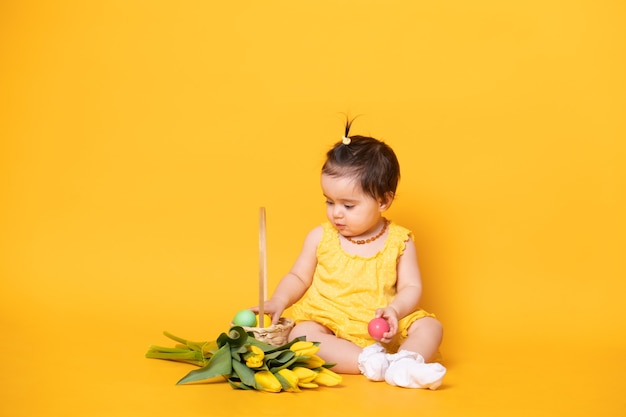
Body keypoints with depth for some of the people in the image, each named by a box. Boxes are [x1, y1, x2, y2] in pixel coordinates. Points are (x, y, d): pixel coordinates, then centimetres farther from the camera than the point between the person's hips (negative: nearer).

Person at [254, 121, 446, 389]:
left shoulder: (399, 241, -1)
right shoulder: (320, 238, 3)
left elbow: (411, 287, 0)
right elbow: (298, 277, 12)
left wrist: (395, 309, -21)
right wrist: (279, 300, -8)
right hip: (329, 329, 0)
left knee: (430, 326, -19)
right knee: (300, 333, -29)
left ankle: (402, 365, -45)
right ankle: (369, 361, -38)